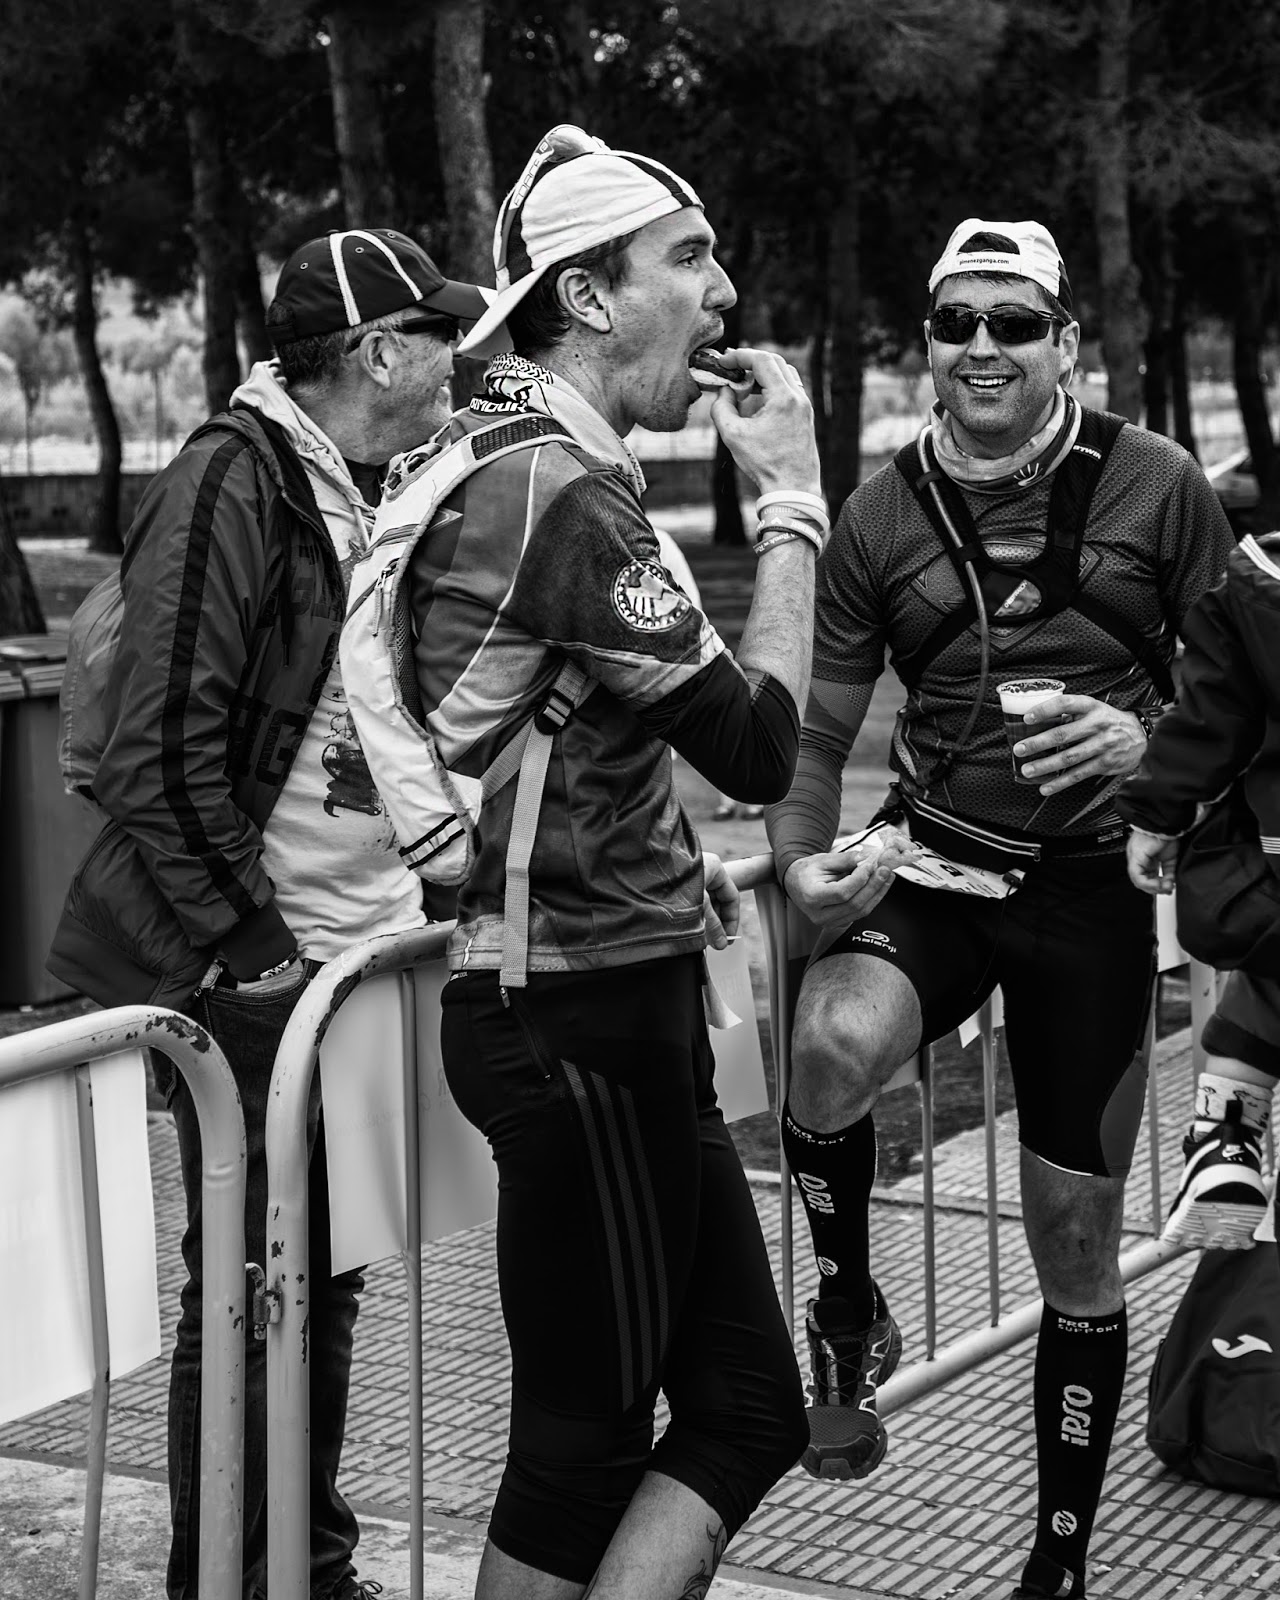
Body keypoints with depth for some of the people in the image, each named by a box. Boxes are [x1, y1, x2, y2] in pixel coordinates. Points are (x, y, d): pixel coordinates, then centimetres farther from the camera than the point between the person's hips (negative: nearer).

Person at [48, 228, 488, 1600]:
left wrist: (416, 903, 15)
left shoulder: (367, 499, 14)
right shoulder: (232, 482, -14)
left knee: (326, 1278, 16)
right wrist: (252, 945, -18)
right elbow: (160, 752, -19)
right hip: (250, 971, -9)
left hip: (359, 953, 9)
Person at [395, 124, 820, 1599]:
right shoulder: (562, 489, -18)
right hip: (580, 1020, -10)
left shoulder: (491, 457, 13)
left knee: (748, 1409, 12)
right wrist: (792, 507, -7)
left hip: (612, 1006, 10)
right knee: (584, 1449, 0)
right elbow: (759, 743, -17)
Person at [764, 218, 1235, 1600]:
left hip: (1091, 889, 0)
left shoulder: (1155, 487, -4)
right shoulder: (881, 517, 2)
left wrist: (1149, 740, -17)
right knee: (834, 1045, -34)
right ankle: (850, 1318, -4)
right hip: (928, 865, 1)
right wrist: (801, 863, -10)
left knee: (1078, 1251, 8)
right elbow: (818, 732, 8)